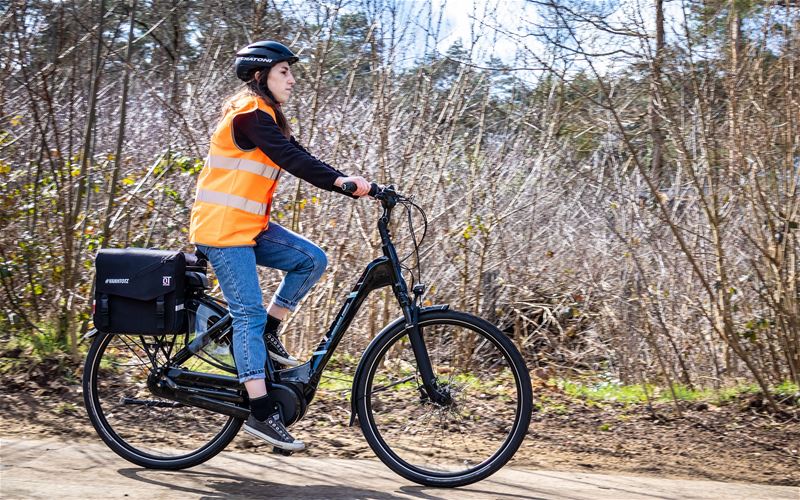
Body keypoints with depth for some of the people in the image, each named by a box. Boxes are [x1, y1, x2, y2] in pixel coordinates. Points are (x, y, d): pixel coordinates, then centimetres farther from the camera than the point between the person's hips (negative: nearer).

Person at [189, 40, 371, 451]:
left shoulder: (267, 118, 18)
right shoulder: (250, 113, -12)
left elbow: (298, 157, 10)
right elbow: (290, 157, -26)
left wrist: (354, 184, -1)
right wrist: (340, 180, -35)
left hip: (249, 227, 9)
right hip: (223, 229, -9)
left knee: (311, 259, -4)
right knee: (249, 313, -12)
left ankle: (267, 335, 7)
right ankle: (260, 413, -11)